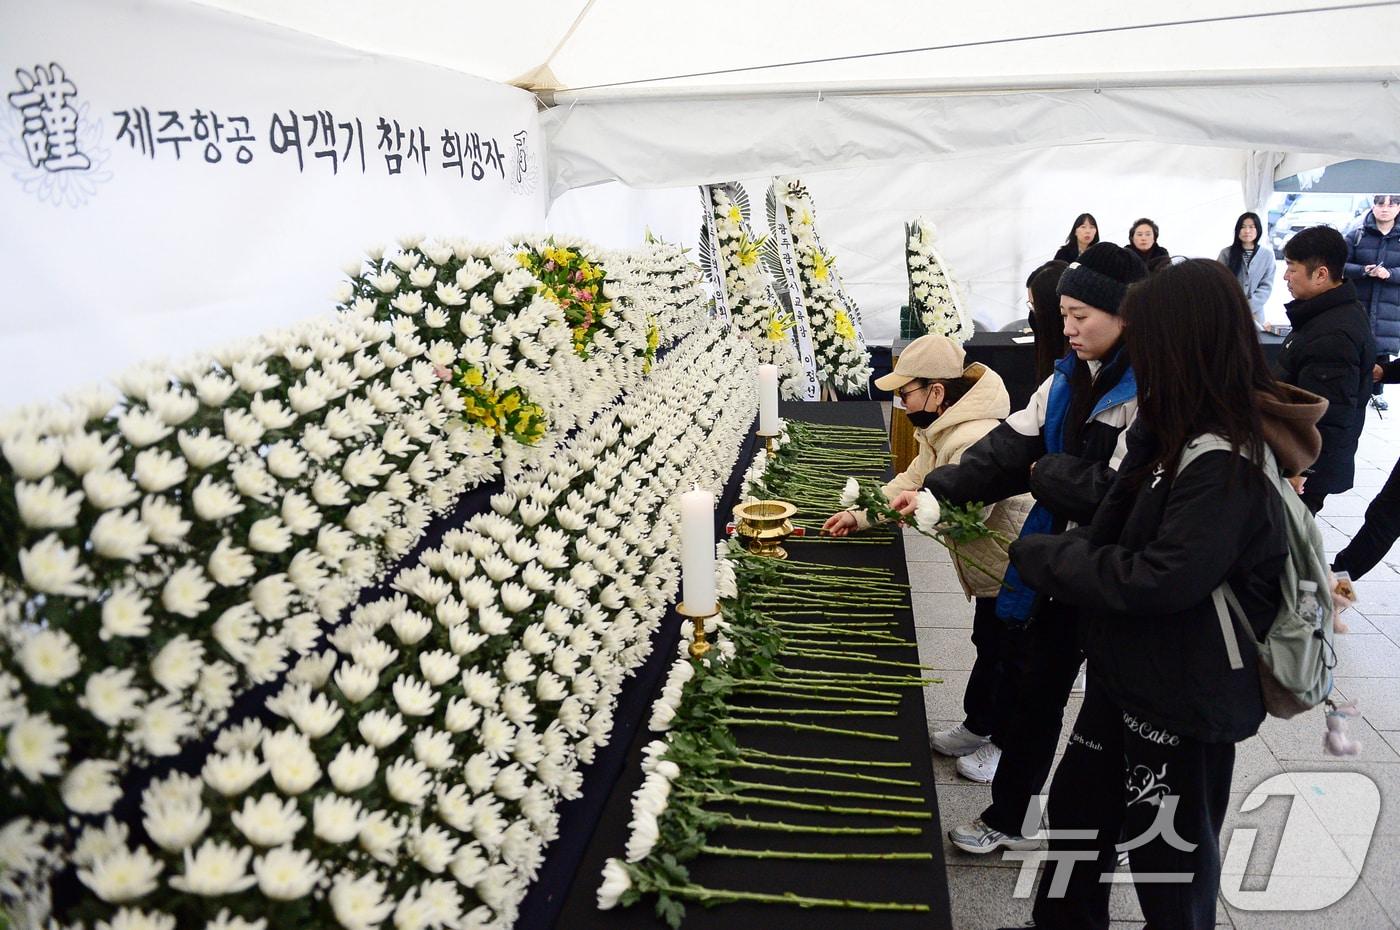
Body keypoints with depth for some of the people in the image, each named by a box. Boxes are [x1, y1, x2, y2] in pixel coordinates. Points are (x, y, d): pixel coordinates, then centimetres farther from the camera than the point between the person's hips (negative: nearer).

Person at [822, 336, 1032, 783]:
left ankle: (1004, 745, 31)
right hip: (993, 569, 10)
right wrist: (861, 515, -3)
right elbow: (914, 481, 6)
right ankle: (977, 725, 45)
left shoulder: (975, 440, -34)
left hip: (1014, 574, -10)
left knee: (1005, 660, 9)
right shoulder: (943, 430, 3)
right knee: (986, 647, 25)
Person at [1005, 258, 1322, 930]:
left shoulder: (1229, 460, -24)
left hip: (1186, 697, -9)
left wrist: (1041, 556, -19)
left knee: (1170, 853, 11)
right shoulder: (1185, 434, 5)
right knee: (1077, 808, 21)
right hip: (1132, 672, 9)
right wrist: (1061, 553, -11)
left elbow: (1160, 579, -29)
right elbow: (1119, 532, 9)